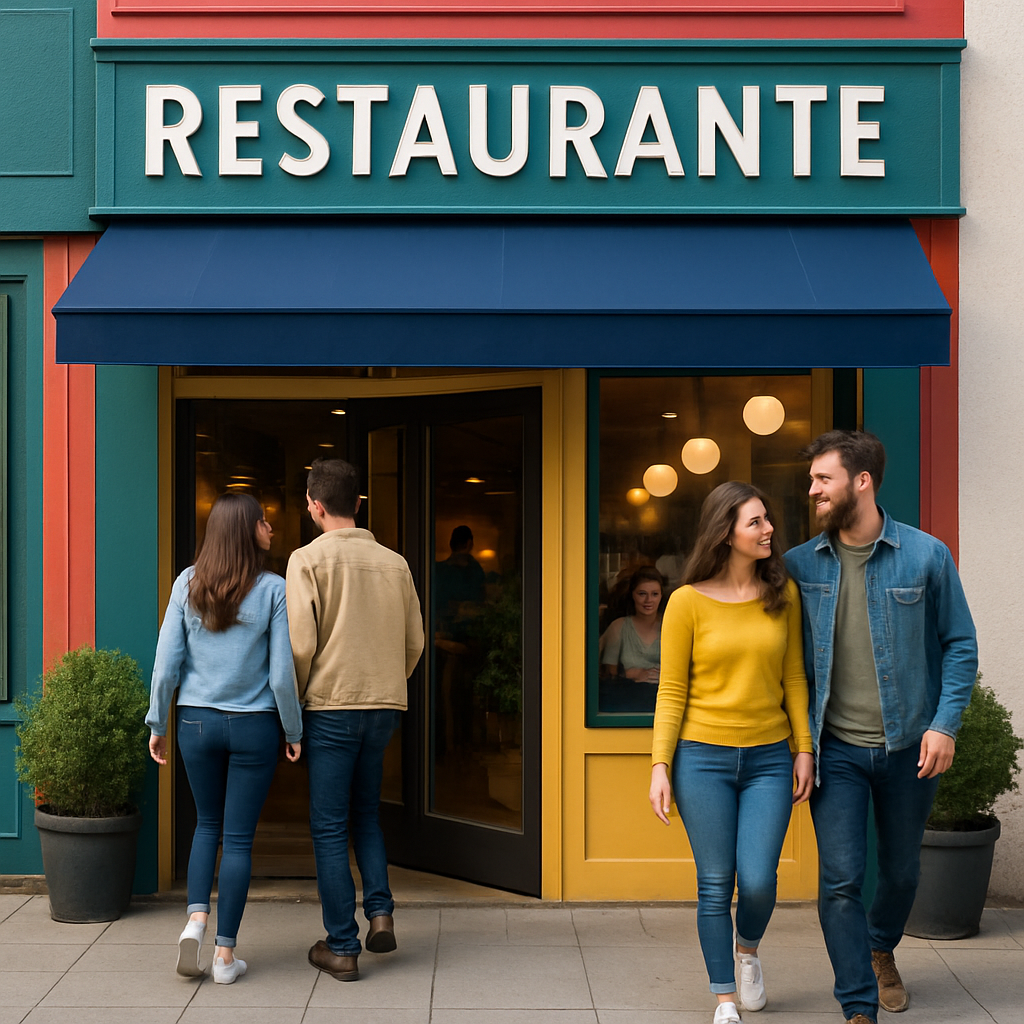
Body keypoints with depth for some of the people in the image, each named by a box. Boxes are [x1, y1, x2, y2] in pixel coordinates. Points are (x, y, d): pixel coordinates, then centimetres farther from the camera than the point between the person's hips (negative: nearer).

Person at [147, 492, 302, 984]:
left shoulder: (187, 584, -2)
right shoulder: (272, 590, -10)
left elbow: (167, 662, -2)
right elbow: (282, 672, -10)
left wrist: (157, 725, 9)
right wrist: (294, 731, 3)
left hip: (196, 722, 3)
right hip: (254, 724, -2)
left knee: (207, 824, 22)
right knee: (238, 836, 6)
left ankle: (195, 917, 3)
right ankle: (225, 953, 11)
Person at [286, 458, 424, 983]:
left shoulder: (309, 559, -7)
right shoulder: (394, 563, 6)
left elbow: (300, 643, -12)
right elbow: (414, 642, 9)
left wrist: (293, 702, 2)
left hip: (331, 707, -4)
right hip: (386, 705, 5)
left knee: (330, 828, 4)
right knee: (365, 814, 22)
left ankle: (342, 948, 7)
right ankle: (380, 912, 7)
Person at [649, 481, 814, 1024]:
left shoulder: (783, 593, 4)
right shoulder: (688, 601, -4)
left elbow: (794, 678, 9)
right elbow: (671, 690, -2)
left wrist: (804, 749, 4)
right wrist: (660, 766, -7)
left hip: (769, 759, 2)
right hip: (703, 757, -2)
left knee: (758, 881, -6)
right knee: (715, 884, 1)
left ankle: (747, 949, 29)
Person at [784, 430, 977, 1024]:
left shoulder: (927, 556, -6)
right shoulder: (801, 565, -1)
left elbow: (960, 645, 0)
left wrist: (945, 724, -10)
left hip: (908, 747, 0)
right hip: (836, 749, 0)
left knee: (902, 872, 16)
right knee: (840, 880, -6)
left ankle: (881, 950, 46)